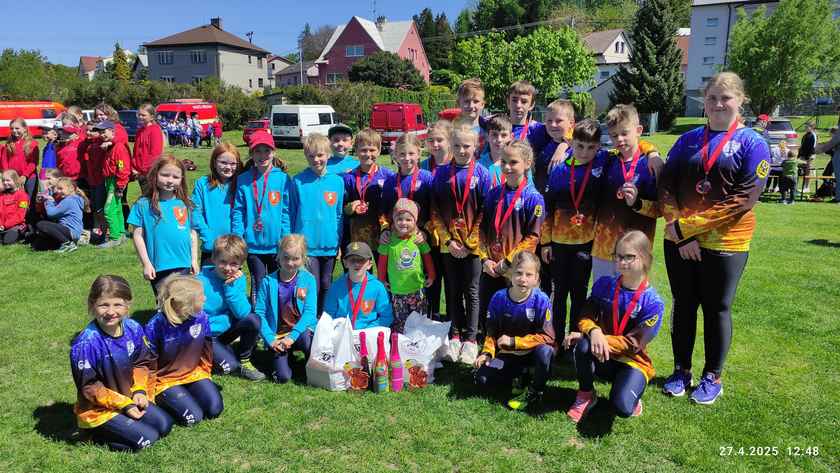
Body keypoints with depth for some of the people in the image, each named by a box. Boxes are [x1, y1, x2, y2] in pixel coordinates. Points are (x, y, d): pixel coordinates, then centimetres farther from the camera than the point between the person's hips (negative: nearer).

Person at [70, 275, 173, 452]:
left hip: (129, 397, 6)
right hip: (98, 409, -6)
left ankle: (118, 425, 15)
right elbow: (89, 386, -18)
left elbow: (142, 363, 5)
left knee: (164, 425, 0)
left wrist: (139, 391, -10)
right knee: (146, 438, -13)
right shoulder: (86, 343, -26)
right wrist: (124, 405, -17)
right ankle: (96, 430, 5)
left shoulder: (133, 328, -10)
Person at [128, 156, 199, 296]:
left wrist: (194, 259, 9)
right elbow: (137, 235, -3)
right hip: (158, 267, -2)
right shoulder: (144, 205, -5)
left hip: (184, 265, 2)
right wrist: (146, 263, -6)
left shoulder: (185, 204, 2)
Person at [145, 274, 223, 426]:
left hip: (194, 374, 4)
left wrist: (205, 375, 8)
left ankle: (187, 393, 16)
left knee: (215, 409, -11)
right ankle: (161, 399, 10)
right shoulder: (155, 327, -26)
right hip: (165, 380, -4)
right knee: (193, 417, -16)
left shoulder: (201, 317, -15)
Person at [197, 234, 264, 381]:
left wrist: (231, 286, -23)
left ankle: (243, 362, 0)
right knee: (229, 366, -21)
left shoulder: (238, 279, -7)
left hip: (226, 330, 4)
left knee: (253, 319, -20)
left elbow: (243, 313, -16)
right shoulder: (202, 281, -20)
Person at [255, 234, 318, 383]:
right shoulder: (268, 281, -2)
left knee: (306, 337, -35)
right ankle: (285, 355, 18)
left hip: (301, 332, 0)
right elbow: (260, 313, -3)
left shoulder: (308, 279, -3)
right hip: (278, 337, 0)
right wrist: (270, 340, -13)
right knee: (282, 376, -17)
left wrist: (292, 336, -19)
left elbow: (310, 311, -9)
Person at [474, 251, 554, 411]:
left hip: (533, 351, -3)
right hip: (509, 354, 3)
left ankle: (534, 393, -9)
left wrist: (513, 341, -22)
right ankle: (521, 377, 10)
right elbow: (492, 332, 1)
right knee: (481, 378, -14)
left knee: (545, 351, -37)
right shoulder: (499, 298, -12)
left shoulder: (541, 300, -21)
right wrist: (487, 352, -14)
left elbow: (546, 337, -21)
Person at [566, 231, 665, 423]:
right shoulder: (604, 285, -4)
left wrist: (604, 341, -26)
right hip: (602, 357, 3)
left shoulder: (653, 302, -14)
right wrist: (594, 332, -29)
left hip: (632, 361, -3)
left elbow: (633, 343, -16)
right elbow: (585, 317, -6)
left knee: (622, 408, -30)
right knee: (583, 345, -33)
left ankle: (631, 393, 9)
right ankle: (585, 395, -6)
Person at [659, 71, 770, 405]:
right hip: (679, 241, 3)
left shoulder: (751, 142, -3)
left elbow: (745, 199, -13)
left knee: (716, 309, 8)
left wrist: (691, 227, -16)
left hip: (724, 243, -3)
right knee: (683, 306, 11)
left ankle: (713, 377, 24)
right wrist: (678, 229, -11)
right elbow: (666, 186, 2)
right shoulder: (688, 140, 8)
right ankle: (681, 371, 26)